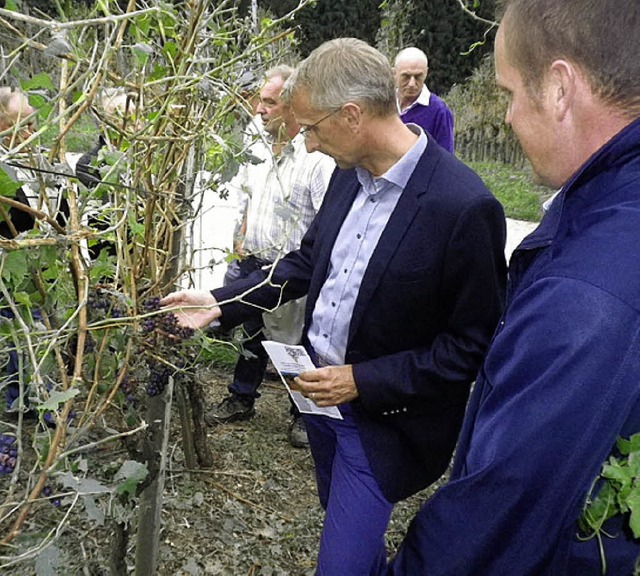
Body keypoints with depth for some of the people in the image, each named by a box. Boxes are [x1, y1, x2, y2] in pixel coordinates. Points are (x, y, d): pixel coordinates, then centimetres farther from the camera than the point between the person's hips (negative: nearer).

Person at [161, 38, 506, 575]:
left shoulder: (465, 206, -24)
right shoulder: (350, 173, -1)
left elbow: (474, 344, -19)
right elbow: (308, 260, 11)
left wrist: (362, 382, -21)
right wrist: (220, 303, 2)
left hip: (383, 421, -7)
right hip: (324, 391, 7)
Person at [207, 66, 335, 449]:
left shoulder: (317, 159, -20)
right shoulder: (260, 148, 6)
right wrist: (242, 238, 10)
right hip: (254, 261, 7)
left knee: (297, 345, 9)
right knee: (253, 335, 22)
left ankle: (303, 415, 29)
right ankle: (241, 400, 41)